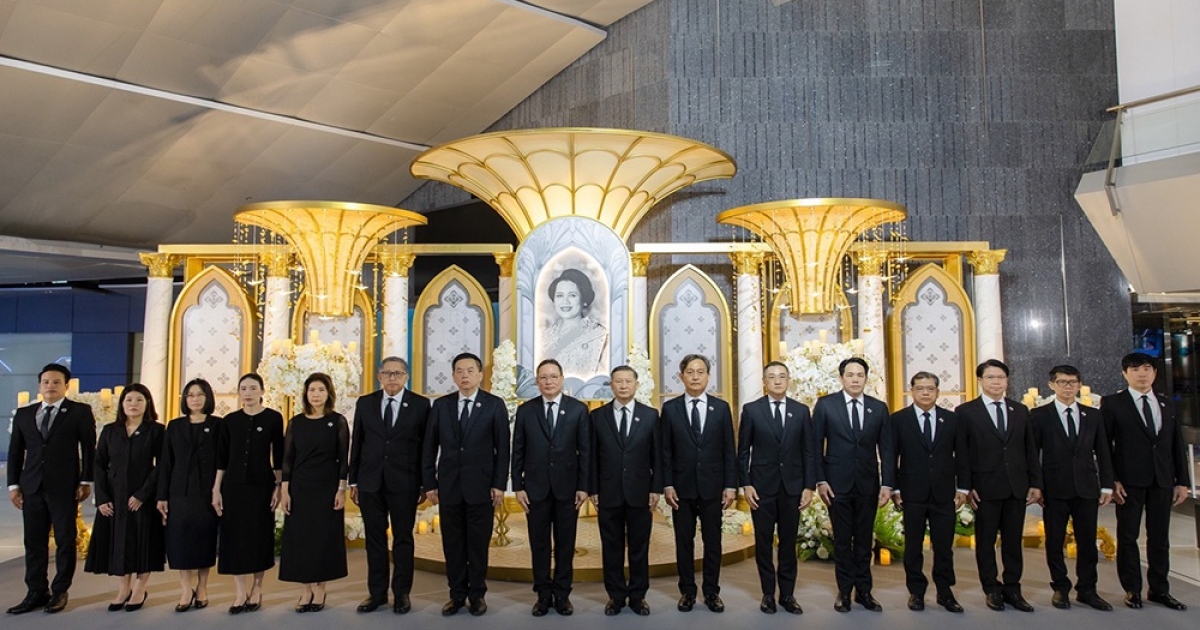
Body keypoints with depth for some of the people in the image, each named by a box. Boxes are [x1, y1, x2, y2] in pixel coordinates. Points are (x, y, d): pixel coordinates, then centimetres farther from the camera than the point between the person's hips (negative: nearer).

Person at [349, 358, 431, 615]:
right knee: (374, 539, 10)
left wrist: (425, 483, -3)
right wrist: (353, 481, 6)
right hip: (370, 482, 2)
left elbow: (426, 446, -1)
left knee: (403, 538, 6)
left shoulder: (420, 405, -1)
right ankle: (377, 592, 21)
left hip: (404, 482, -2)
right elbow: (357, 444, 8)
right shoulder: (365, 403, 6)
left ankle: (402, 593, 18)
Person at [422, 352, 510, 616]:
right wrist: (429, 483, 2)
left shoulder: (495, 405, -2)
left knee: (478, 542, 6)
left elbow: (502, 448, -3)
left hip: (480, 485, -2)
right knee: (452, 543, 8)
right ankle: (457, 594, 21)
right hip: (448, 485, 2)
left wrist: (499, 484, -8)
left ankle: (477, 594, 19)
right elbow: (430, 447, 6)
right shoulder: (441, 405, 5)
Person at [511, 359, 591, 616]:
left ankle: (562, 594, 21)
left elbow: (585, 450, -1)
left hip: (567, 487, 0)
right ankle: (543, 594, 21)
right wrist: (518, 486, -2)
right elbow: (518, 451, 3)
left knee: (565, 544, 8)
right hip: (536, 487, 1)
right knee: (539, 544, 9)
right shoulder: (525, 410, 1)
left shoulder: (579, 409, -1)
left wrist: (583, 486, -5)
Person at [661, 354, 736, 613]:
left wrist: (731, 485, -3)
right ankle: (687, 591, 21)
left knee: (712, 541, 8)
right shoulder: (670, 408, 1)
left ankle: (712, 592, 21)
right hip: (682, 487, 0)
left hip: (712, 487, 1)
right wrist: (667, 485, -5)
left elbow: (729, 450, 2)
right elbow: (665, 451, 1)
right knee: (684, 541, 8)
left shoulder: (721, 407, 2)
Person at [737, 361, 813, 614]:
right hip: (762, 485, -1)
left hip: (792, 486, 2)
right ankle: (768, 593, 18)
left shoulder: (801, 410, 4)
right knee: (763, 542, 6)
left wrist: (808, 486, -1)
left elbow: (807, 451, 4)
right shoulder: (751, 410, -1)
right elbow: (743, 451, 0)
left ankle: (787, 594, 20)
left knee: (788, 542, 9)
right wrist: (745, 484, -7)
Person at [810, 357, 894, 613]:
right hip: (838, 483, -2)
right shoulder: (825, 404, -3)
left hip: (868, 484, 2)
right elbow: (815, 446, -3)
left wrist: (887, 483, -3)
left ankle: (864, 590, 22)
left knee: (865, 540, 10)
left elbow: (887, 449, 3)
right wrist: (820, 480, -8)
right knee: (842, 540, 7)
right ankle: (844, 591, 19)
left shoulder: (879, 407, 3)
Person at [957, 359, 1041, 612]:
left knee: (1014, 541, 9)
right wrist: (966, 486, -9)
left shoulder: (1020, 410, 10)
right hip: (985, 487, -3)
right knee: (986, 541, 6)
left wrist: (1036, 482, 6)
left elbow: (1030, 449, 11)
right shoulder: (966, 411, -3)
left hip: (1017, 486, 4)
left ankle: (1012, 589, 20)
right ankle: (992, 589, 18)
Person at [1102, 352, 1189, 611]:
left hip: (1163, 481, 4)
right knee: (1128, 536, 3)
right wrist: (1111, 480, -10)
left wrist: (1182, 481, 6)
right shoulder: (1112, 403, -1)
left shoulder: (1168, 405, 12)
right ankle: (1132, 590, 13)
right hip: (1129, 480, -4)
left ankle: (1159, 590, 19)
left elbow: (1178, 445, 12)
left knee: (1160, 537, 9)